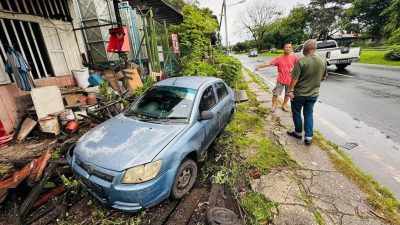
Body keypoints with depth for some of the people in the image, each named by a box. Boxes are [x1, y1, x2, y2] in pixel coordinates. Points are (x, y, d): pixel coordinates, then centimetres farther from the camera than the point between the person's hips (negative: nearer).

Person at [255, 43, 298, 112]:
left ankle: (284, 105, 32)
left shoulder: (294, 57, -4)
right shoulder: (279, 58, -3)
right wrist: (259, 66, -19)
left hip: (290, 80, 1)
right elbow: (269, 63, -10)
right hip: (280, 80, -1)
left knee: (287, 94, 13)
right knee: (276, 93, 1)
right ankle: (273, 105, 20)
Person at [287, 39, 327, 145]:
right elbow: (324, 77, 11)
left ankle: (298, 132, 29)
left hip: (299, 93, -5)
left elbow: (295, 78, -21)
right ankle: (308, 137, 14)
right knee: (308, 114, 15)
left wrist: (291, 90, -12)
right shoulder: (323, 61, -1)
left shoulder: (301, 60, -19)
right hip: (313, 94, 5)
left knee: (296, 113, 14)